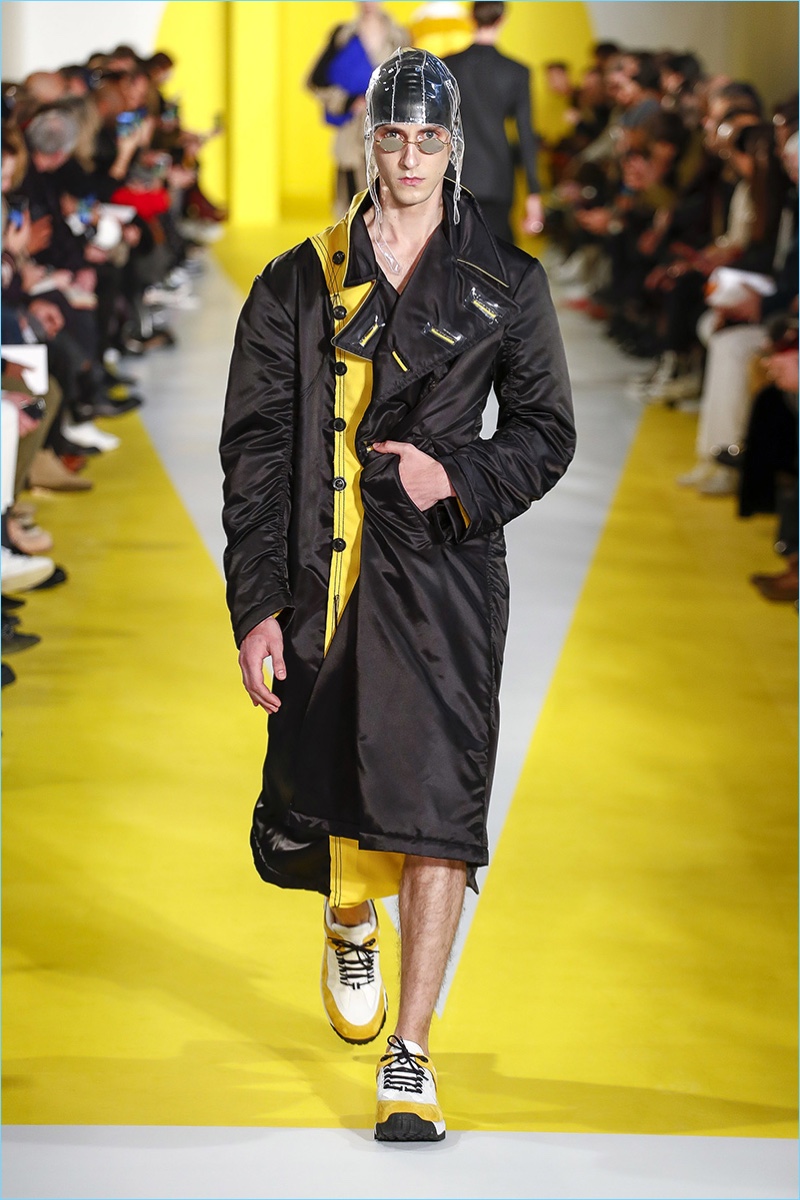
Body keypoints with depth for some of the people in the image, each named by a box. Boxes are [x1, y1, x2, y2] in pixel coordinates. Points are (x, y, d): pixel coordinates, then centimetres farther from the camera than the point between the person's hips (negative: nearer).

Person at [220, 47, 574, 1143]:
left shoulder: (506, 285, 7)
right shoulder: (299, 284, 6)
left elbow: (546, 432, 10)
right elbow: (254, 449, 3)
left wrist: (458, 475, -10)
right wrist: (257, 607, -4)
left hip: (447, 571, -1)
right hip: (323, 578, 1)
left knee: (437, 801, -11)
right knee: (313, 795, 6)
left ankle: (409, 1063, -6)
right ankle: (352, 926, 44)